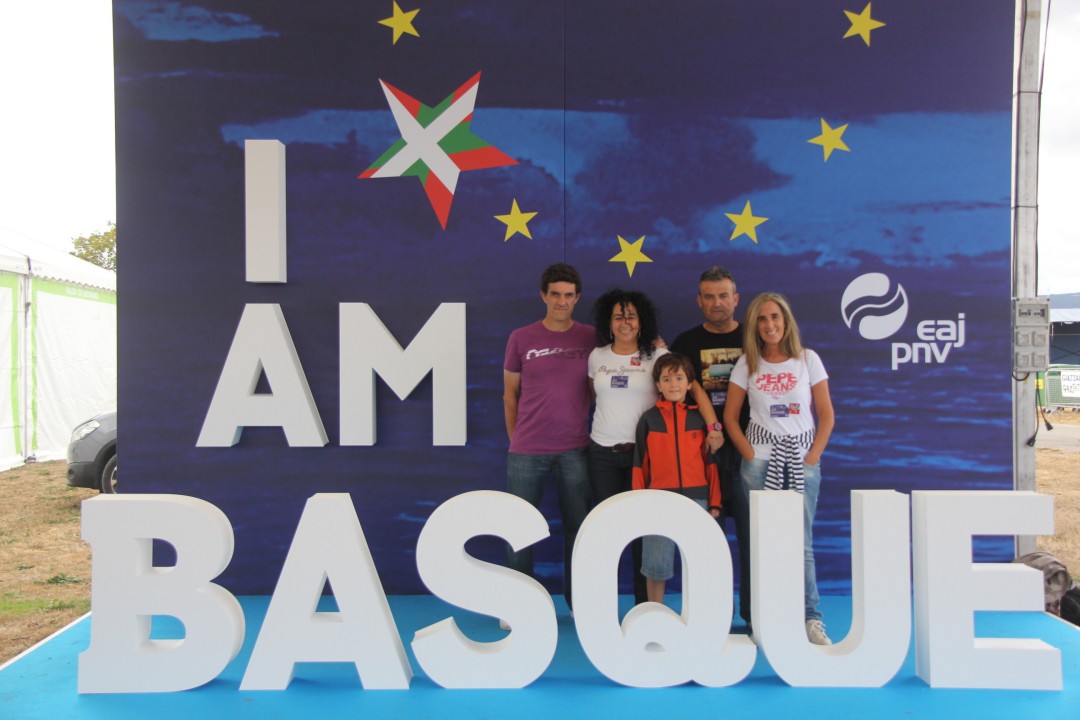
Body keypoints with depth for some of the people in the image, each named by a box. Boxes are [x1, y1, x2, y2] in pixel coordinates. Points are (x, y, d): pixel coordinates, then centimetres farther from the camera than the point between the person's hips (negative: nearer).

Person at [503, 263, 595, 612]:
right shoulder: (521, 338, 2)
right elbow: (510, 393, 9)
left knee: (577, 528, 8)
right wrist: (515, 438, 8)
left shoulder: (590, 338, 3)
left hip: (575, 451, 0)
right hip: (526, 451, 0)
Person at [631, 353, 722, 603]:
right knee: (656, 565, 1)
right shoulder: (649, 419, 5)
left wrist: (714, 501, 7)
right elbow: (639, 464, 5)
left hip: (696, 498, 1)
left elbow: (710, 462, 9)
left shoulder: (699, 417, 7)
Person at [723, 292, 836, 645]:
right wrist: (750, 456, -3)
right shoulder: (747, 364, 4)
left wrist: (812, 458, -4)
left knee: (801, 543, -2)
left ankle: (811, 618, 7)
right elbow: (730, 417, 5)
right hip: (760, 463, 1)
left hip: (802, 462, 0)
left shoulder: (808, 359, 3)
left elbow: (826, 415, 3)